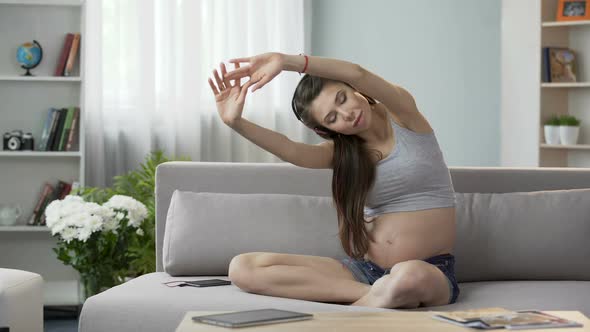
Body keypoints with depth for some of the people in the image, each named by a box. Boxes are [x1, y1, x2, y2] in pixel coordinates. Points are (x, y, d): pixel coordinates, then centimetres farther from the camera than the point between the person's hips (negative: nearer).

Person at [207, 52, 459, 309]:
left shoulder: (401, 116, 2)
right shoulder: (341, 152, 9)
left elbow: (357, 74, -17)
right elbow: (291, 151, -13)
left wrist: (286, 61, -26)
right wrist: (236, 123, -29)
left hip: (431, 271, -5)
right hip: (365, 270, 5)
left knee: (410, 277, -46)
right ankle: (374, 295, -20)